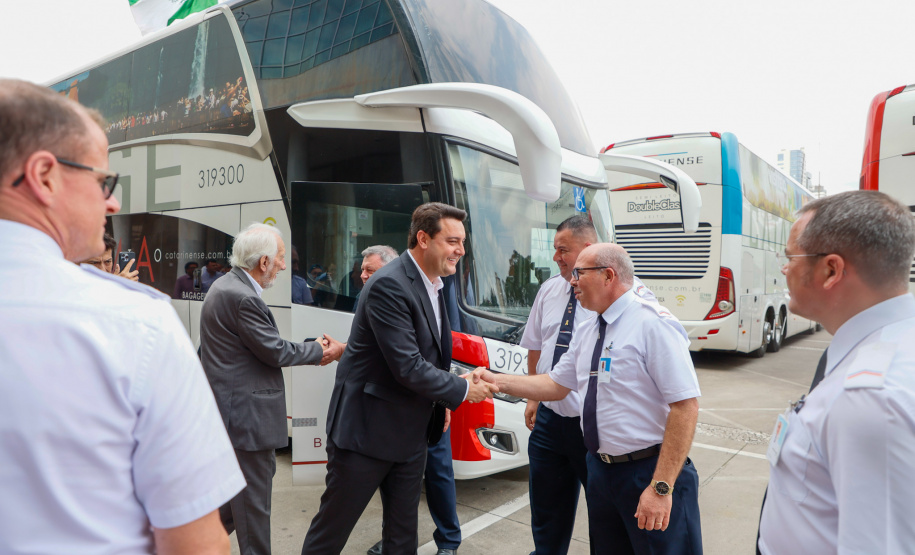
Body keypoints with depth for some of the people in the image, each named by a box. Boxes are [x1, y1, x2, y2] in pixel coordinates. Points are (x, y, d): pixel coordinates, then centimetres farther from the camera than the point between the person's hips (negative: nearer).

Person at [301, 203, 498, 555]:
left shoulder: (432, 285, 6)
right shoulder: (389, 286, -23)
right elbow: (408, 368, -26)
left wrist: (441, 401, 7)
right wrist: (463, 390, -15)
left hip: (411, 432, 9)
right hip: (366, 429, -8)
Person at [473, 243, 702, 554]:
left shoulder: (653, 324, -18)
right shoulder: (585, 333, 7)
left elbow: (685, 406, -21)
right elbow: (556, 385, 15)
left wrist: (661, 487, -23)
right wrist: (496, 381, 4)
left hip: (649, 471, -7)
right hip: (600, 469, 8)